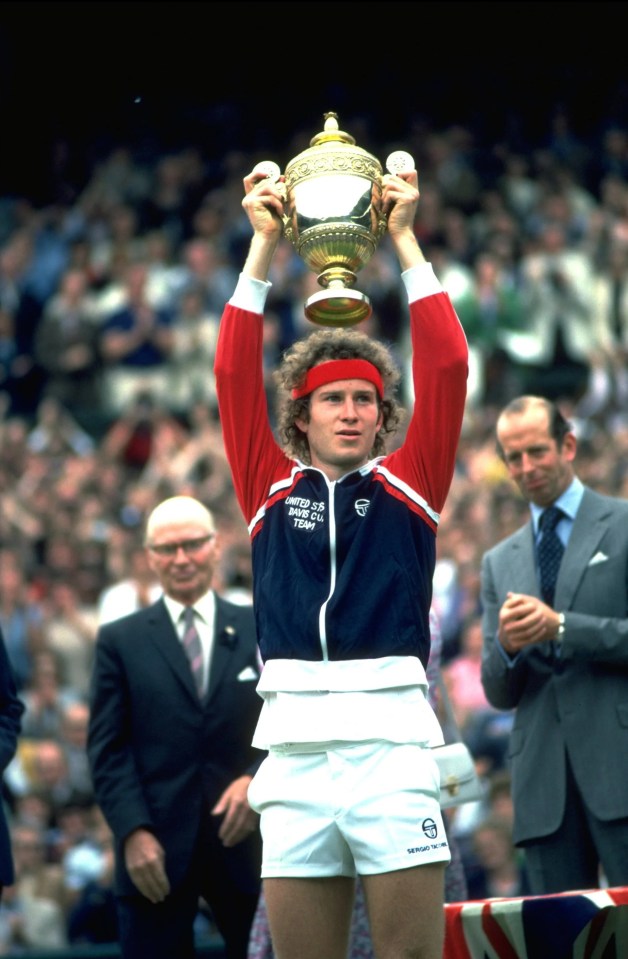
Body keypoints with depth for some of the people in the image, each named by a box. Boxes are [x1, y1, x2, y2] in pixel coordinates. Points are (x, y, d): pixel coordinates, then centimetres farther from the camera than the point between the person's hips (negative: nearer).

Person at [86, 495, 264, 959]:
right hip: (156, 849, -1)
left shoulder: (260, 631, 10)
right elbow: (108, 749, 2)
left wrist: (257, 780, -13)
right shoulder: (120, 641, 8)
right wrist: (134, 831, -11)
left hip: (244, 839, 1)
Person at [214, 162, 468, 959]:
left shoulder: (406, 485, 12)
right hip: (294, 747, 2)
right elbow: (235, 374, 9)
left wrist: (404, 238, 6)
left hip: (392, 740, -1)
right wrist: (264, 244, 7)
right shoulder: (271, 488, 14)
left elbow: (446, 367, 5)